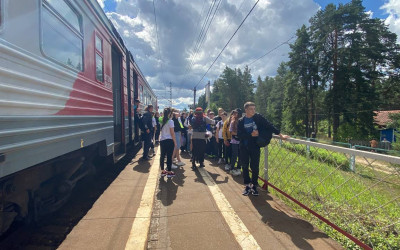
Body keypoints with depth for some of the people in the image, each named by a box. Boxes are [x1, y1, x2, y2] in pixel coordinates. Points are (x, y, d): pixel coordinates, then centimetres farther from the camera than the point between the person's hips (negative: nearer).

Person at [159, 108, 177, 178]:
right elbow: (172, 133, -11)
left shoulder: (162, 121, 5)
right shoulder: (170, 121, -11)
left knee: (162, 156, 12)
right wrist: (175, 142, -5)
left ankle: (163, 171, 21)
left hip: (162, 140, 6)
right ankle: (169, 172, 7)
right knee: (169, 156, 1)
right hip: (169, 140, -6)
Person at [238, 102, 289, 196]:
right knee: (245, 166, 6)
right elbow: (239, 134, -8)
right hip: (244, 147, 1)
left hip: (255, 146, -1)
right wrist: (251, 134, -18)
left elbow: (269, 126, -8)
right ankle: (247, 186, 21)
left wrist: (280, 135, -14)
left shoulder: (258, 117, -3)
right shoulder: (241, 121, -1)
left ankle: (254, 186, 17)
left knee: (255, 167, -1)